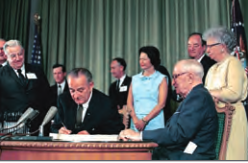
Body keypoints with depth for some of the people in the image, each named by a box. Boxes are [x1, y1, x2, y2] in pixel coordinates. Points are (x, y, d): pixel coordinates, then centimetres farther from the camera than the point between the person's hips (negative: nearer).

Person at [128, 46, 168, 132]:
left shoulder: (161, 79, 2)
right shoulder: (135, 79, 13)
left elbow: (161, 104, -6)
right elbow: (129, 102, 8)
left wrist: (144, 120, -13)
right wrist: (135, 119, -9)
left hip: (154, 125, -3)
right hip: (136, 124, 3)